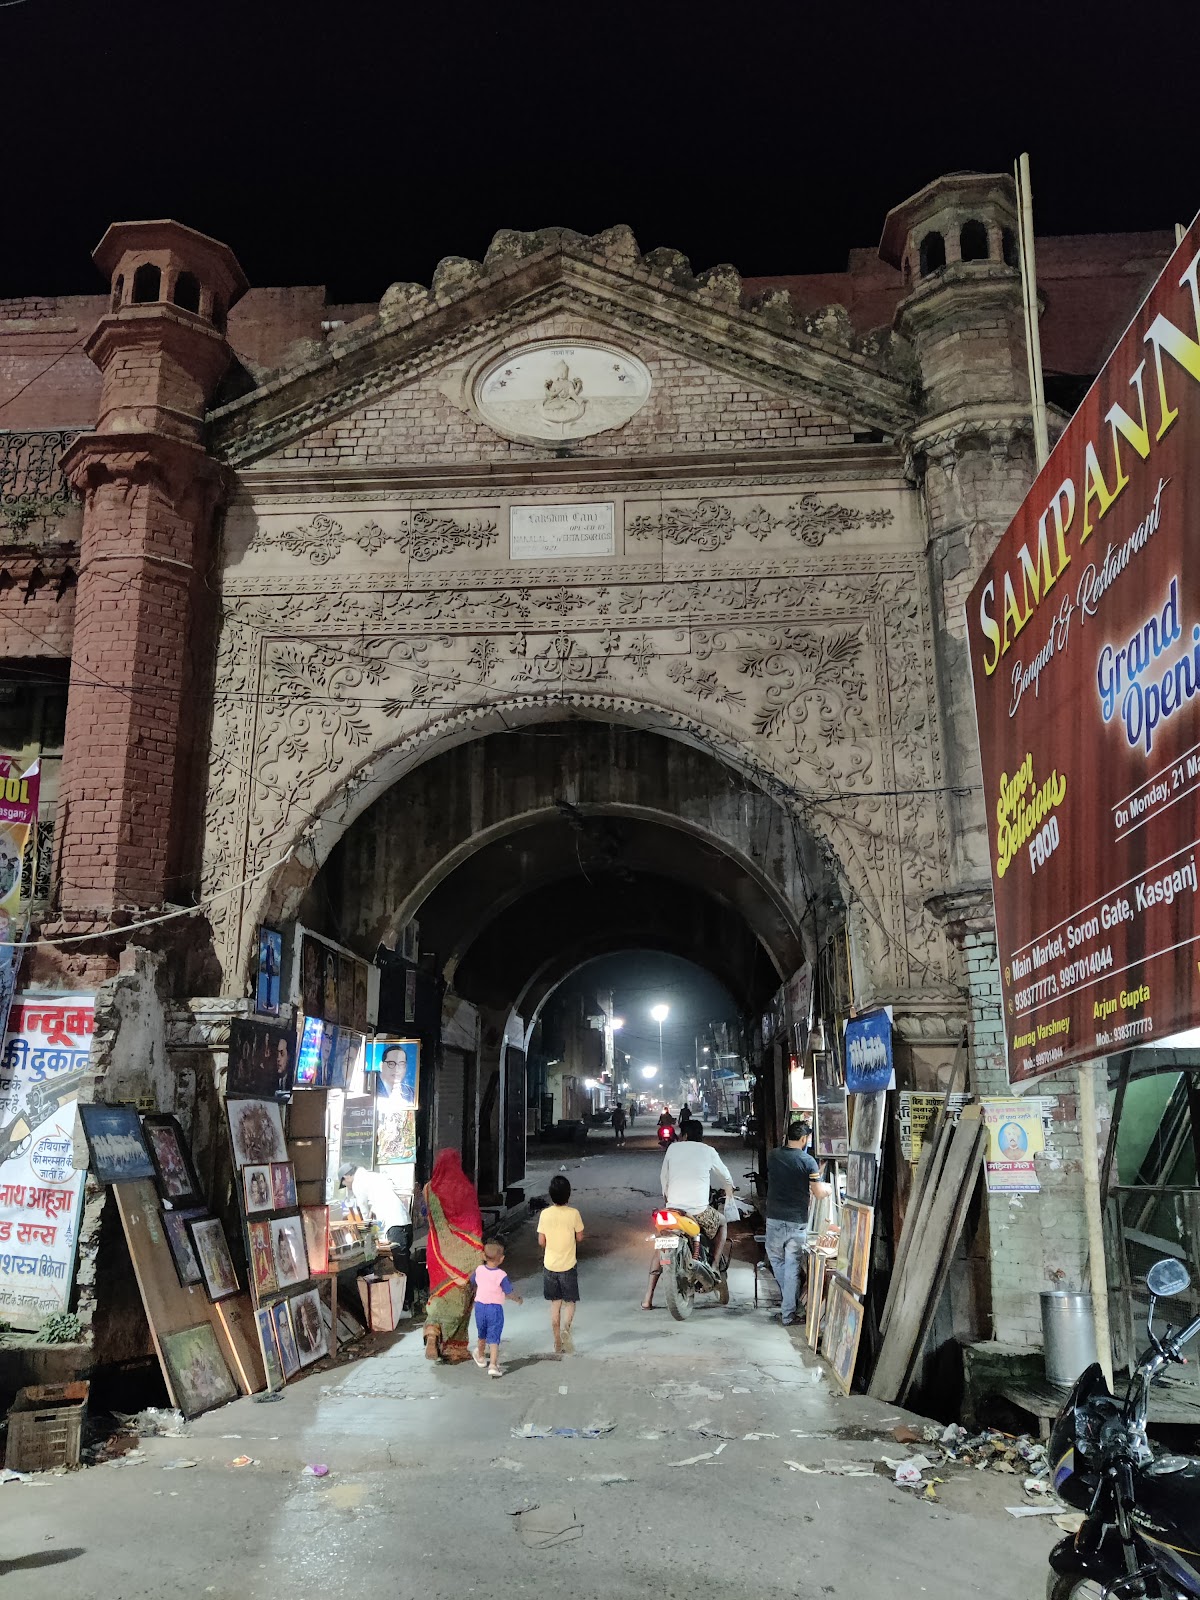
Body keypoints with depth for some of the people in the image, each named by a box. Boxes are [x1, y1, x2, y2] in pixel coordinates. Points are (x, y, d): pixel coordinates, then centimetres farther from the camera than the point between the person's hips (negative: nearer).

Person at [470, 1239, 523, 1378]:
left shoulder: (479, 1270, -5)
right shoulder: (501, 1275, -19)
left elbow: (472, 1281, 16)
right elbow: (509, 1293, -13)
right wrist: (518, 1299, 8)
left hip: (479, 1305, 5)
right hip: (495, 1308, -4)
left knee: (482, 1335, 25)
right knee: (494, 1338, -1)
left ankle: (481, 1357, 44)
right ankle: (493, 1365, -11)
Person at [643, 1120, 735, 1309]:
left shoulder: (673, 1148, 10)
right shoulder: (708, 1151, 7)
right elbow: (725, 1176, 22)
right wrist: (729, 1192, 45)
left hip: (673, 1208, 2)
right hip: (699, 1210, -2)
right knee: (723, 1222, 29)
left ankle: (648, 1299, 10)